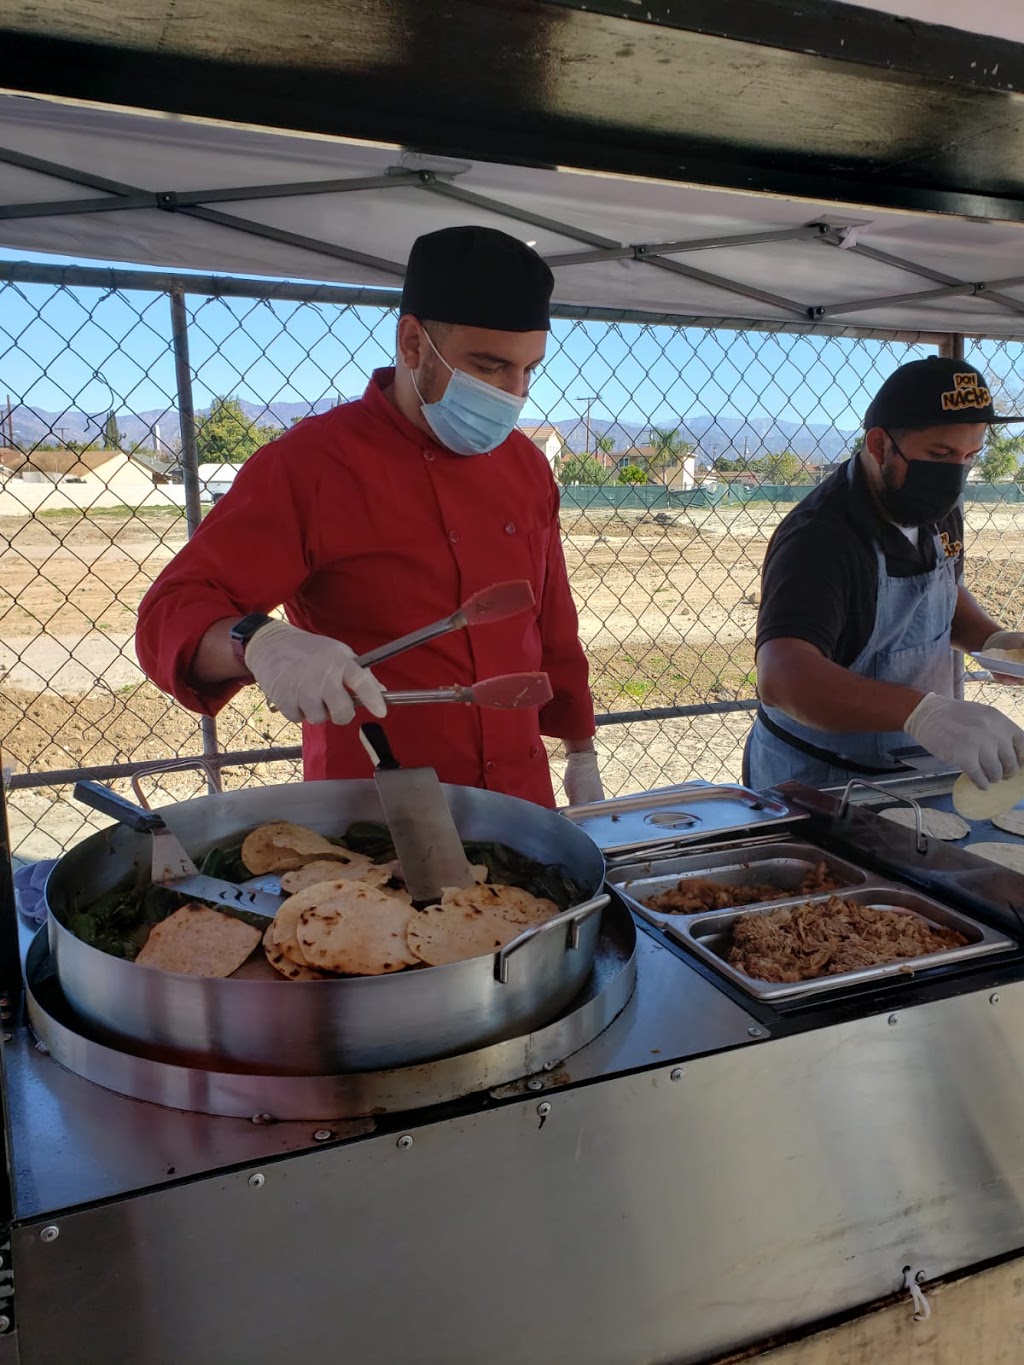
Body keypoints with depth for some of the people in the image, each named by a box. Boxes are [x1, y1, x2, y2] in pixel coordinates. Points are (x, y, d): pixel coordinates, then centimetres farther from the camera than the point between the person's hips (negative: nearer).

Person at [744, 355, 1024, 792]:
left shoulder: (938, 512, -1)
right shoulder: (819, 541, -28)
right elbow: (781, 677, -45)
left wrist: (989, 637, -1)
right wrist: (923, 712, -58)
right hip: (813, 785, -7)